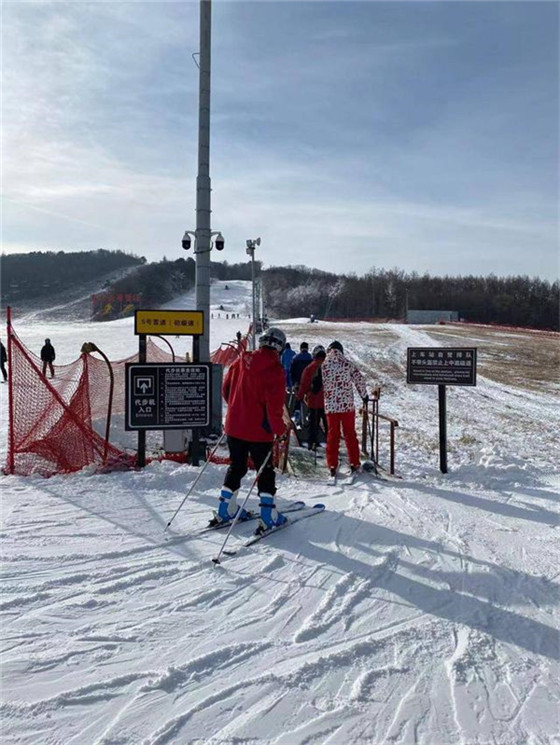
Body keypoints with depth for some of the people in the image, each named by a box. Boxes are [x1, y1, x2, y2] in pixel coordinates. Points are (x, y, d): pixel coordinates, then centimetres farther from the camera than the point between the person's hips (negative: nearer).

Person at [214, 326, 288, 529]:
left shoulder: (241, 360, 2)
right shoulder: (274, 369, -15)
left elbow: (226, 389, 12)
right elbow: (274, 405, -21)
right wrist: (279, 430, -12)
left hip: (234, 425, 6)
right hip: (258, 430, -5)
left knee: (236, 466, 19)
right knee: (265, 471, 8)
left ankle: (226, 509, 24)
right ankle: (268, 516, 10)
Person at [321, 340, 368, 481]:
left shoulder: (323, 365, -3)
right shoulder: (348, 364, -3)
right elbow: (360, 380, -1)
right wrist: (364, 396, 14)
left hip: (330, 406, 0)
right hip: (347, 405, 0)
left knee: (332, 435, 9)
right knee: (350, 434, 10)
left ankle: (332, 466, 8)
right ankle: (354, 464, 13)